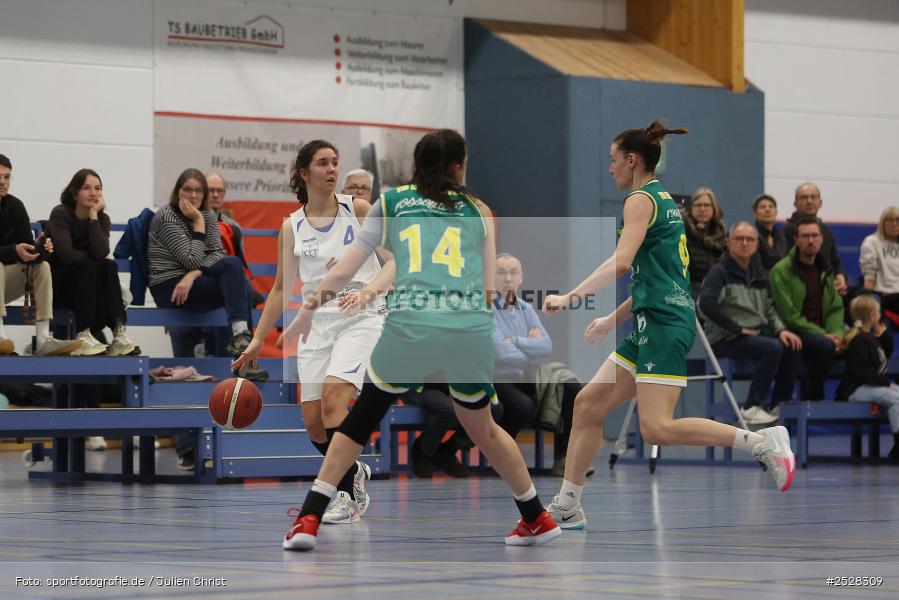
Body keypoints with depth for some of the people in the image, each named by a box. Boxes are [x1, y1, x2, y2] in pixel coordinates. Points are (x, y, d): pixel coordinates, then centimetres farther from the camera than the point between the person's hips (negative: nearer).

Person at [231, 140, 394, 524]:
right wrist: (257, 341, 13)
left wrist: (366, 292, -23)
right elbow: (282, 289, 15)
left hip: (361, 317, -4)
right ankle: (355, 473, 27)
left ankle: (349, 496, -18)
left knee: (333, 395, -26)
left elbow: (394, 261, -5)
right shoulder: (292, 227, 7)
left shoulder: (358, 210, -1)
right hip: (317, 323, 4)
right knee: (313, 423, -3)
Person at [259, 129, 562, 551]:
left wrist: (304, 317, 28)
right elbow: (489, 290, 15)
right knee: (481, 427, 26)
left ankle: (308, 521, 7)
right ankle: (537, 520, 32)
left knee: (361, 420, 17)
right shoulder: (477, 211, 19)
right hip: (472, 330, 1)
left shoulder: (390, 203, 18)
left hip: (410, 326, -1)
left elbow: (342, 272, 17)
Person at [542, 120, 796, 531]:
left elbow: (621, 262, -22)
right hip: (652, 326, 10)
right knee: (588, 404, 9)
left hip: (663, 324, -10)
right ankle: (567, 507, 12)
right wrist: (613, 320, 26)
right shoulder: (664, 199, 21)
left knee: (656, 428, -18)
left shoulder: (641, 200, -7)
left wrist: (570, 297, -21)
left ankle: (762, 441, -17)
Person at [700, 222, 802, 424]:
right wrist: (737, 329, -18)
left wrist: (781, 329, 0)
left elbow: (769, 307, 20)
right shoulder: (719, 271, -5)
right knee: (772, 348, -30)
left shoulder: (757, 274, 19)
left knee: (791, 347, -16)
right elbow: (706, 304, -19)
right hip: (725, 339, -7)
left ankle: (780, 405, -4)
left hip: (756, 333, 7)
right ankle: (752, 407, -22)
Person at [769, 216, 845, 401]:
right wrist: (823, 335, -16)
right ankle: (813, 399, -22)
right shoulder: (781, 271, -6)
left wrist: (836, 333, -6)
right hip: (794, 333, -6)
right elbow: (789, 315, -11)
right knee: (825, 346, -35)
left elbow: (836, 307, 16)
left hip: (821, 333, 6)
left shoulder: (825, 270, 17)